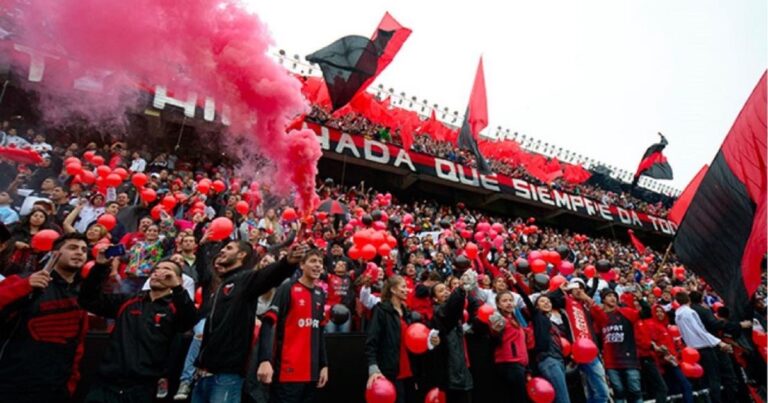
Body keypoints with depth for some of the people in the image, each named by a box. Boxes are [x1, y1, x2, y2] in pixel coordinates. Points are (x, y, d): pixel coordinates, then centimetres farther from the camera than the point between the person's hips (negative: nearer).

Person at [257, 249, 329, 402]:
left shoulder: (320, 295, 11)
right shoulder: (287, 289, -7)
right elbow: (268, 324, -15)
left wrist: (324, 364, 12)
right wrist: (265, 360, -27)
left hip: (311, 371, 6)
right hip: (288, 370, -6)